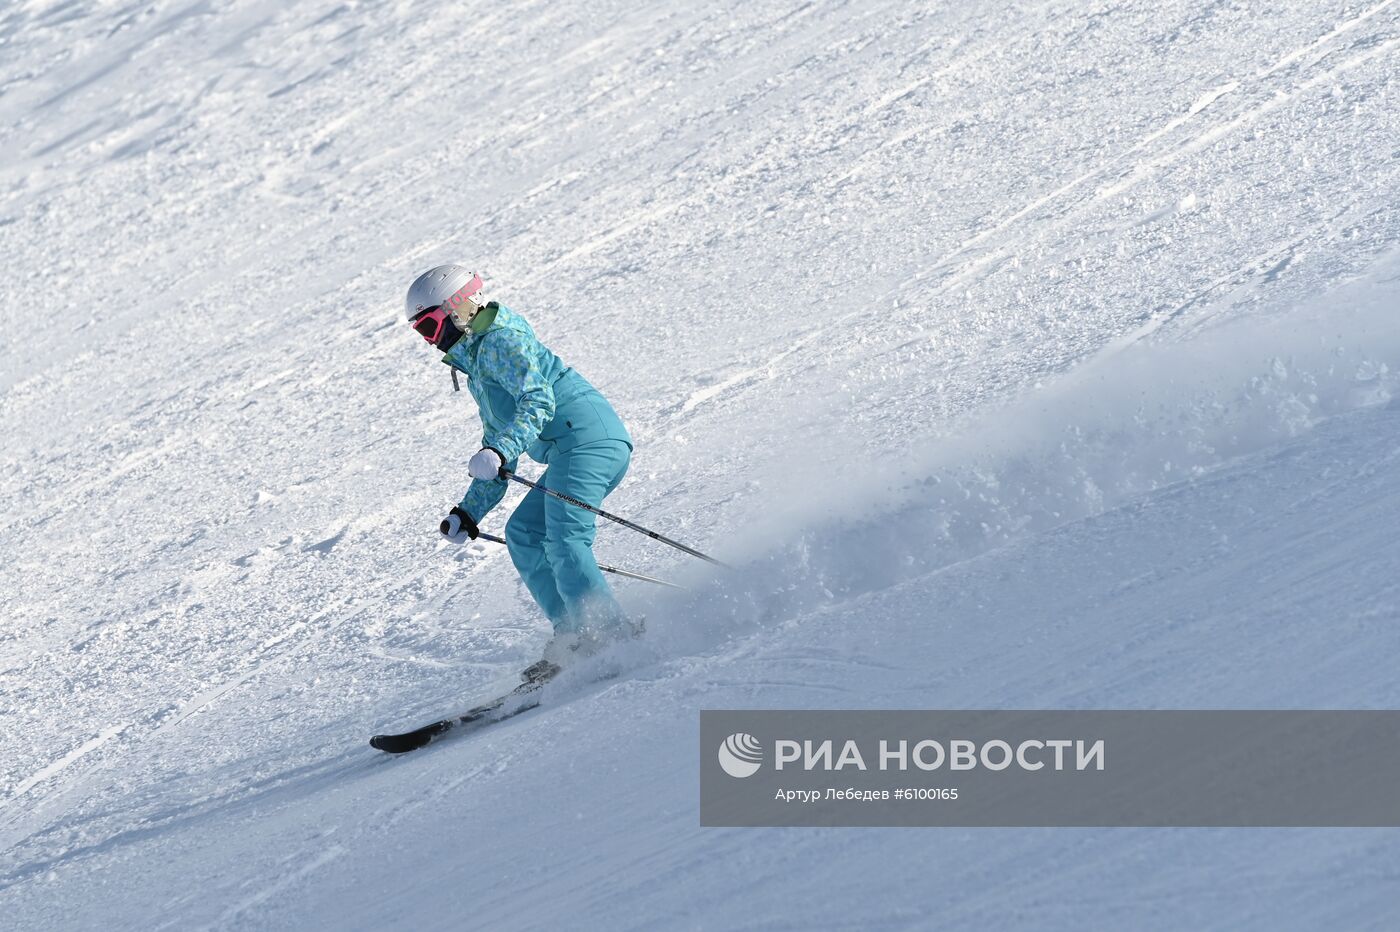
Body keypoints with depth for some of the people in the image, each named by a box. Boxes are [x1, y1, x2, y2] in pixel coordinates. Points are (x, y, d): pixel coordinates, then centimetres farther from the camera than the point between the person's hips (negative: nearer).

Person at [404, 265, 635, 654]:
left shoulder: (500, 342, -3)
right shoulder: (477, 363, 29)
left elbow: (538, 401, -19)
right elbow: (497, 438, 33)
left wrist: (501, 451, -34)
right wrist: (469, 512, 27)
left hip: (587, 439, -11)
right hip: (572, 453, 11)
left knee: (562, 541, -22)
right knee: (523, 534, 11)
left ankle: (611, 634, -31)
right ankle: (576, 635, 1)